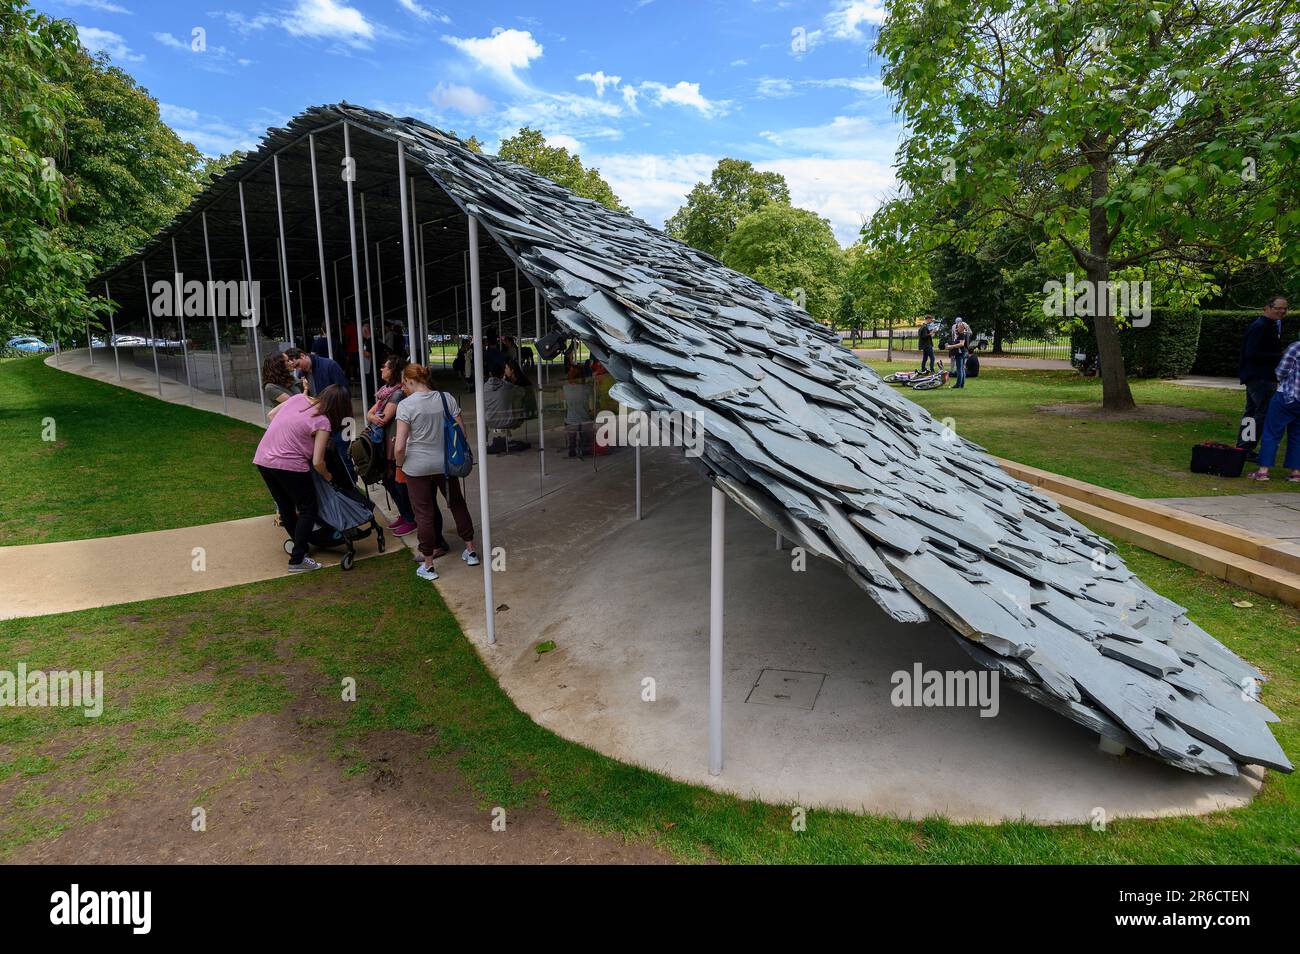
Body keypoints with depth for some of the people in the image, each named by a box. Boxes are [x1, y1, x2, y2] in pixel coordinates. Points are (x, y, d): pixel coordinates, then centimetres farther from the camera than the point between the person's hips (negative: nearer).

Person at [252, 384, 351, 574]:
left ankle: (299, 545, 38)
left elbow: (271, 414, 18)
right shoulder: (323, 422, -11)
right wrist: (327, 476, 8)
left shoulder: (299, 397, 6)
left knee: (286, 507, 22)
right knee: (308, 509, 7)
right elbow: (317, 462, -11)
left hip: (263, 459, 7)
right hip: (289, 465, -7)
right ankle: (297, 560, 4)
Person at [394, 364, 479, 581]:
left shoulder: (405, 405, -13)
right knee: (457, 503, 20)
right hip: (446, 463, 4)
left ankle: (428, 566, 15)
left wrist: (399, 465, 2)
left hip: (417, 467, -3)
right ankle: (470, 550, 29)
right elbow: (461, 431, 0)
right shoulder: (446, 398, -2)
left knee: (424, 513, 6)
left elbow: (400, 447, -17)